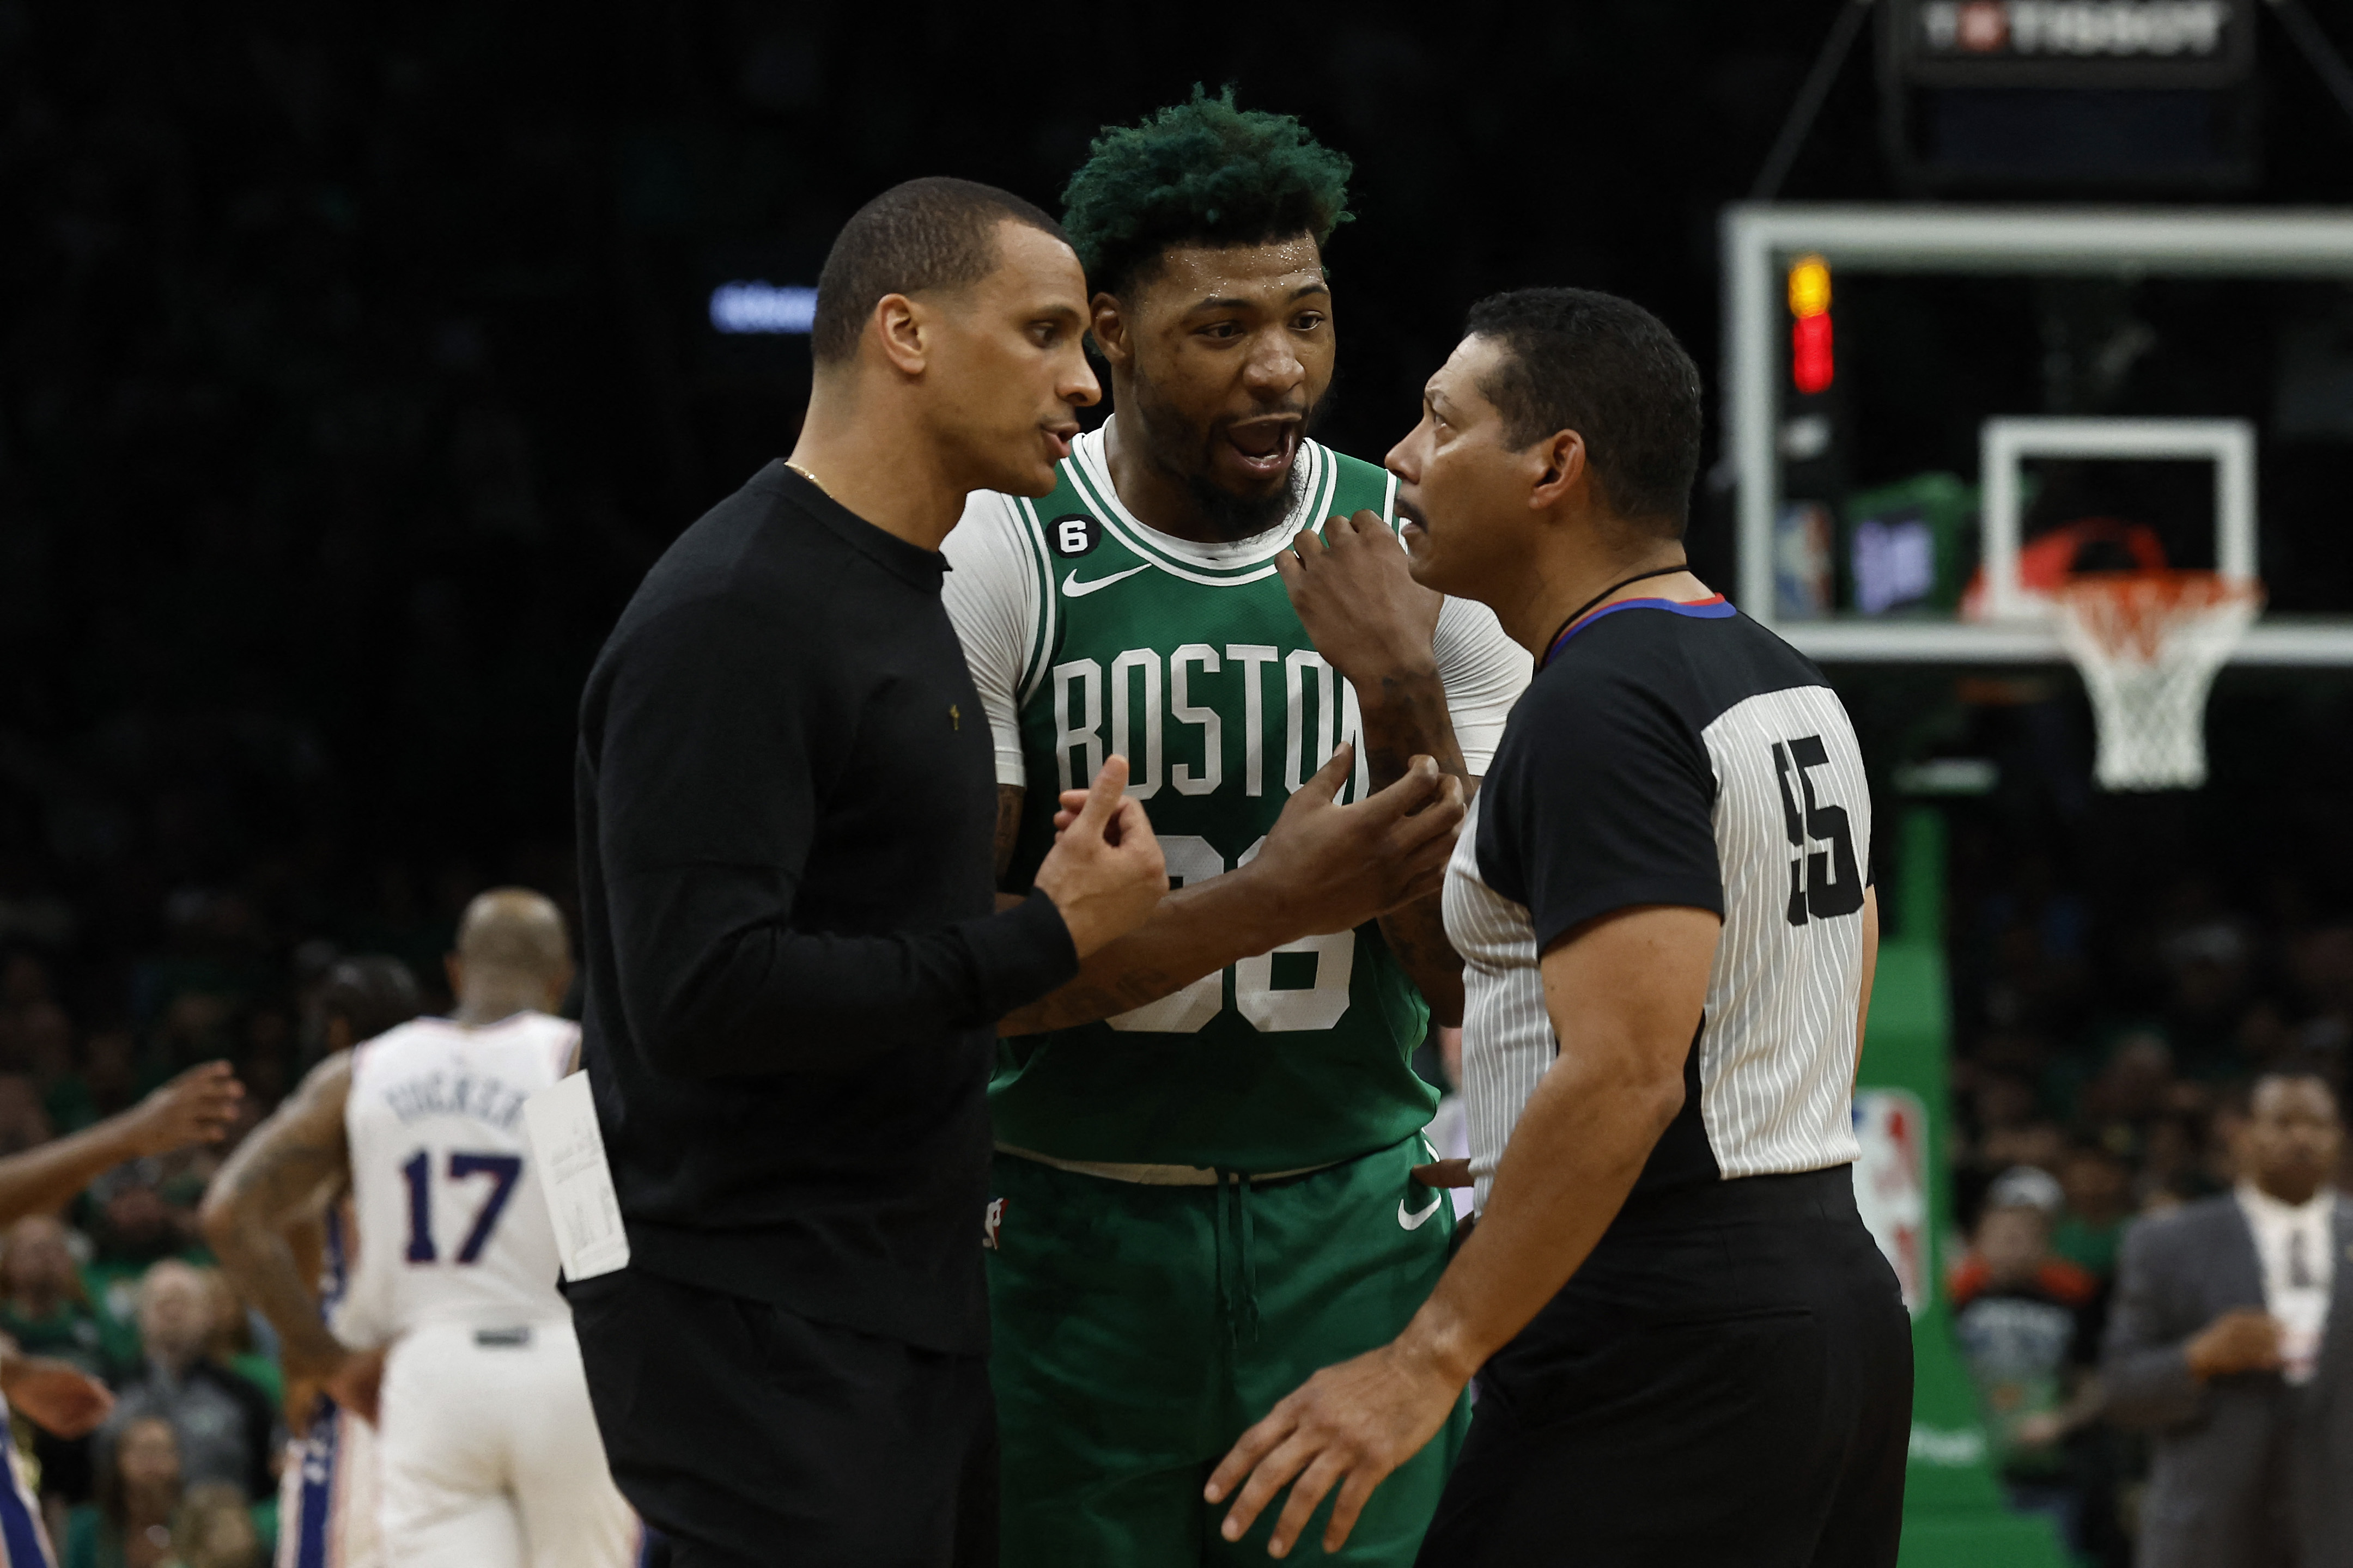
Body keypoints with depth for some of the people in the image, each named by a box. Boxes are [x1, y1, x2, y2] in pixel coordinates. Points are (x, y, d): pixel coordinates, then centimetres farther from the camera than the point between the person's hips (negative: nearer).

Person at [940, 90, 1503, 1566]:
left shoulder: (1422, 560, 0)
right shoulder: (995, 559, -7)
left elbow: (1473, 982, -3)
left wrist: (1408, 708, -17)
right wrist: (1259, 905, -22)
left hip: (1352, 1224, 2)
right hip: (1074, 1223, -2)